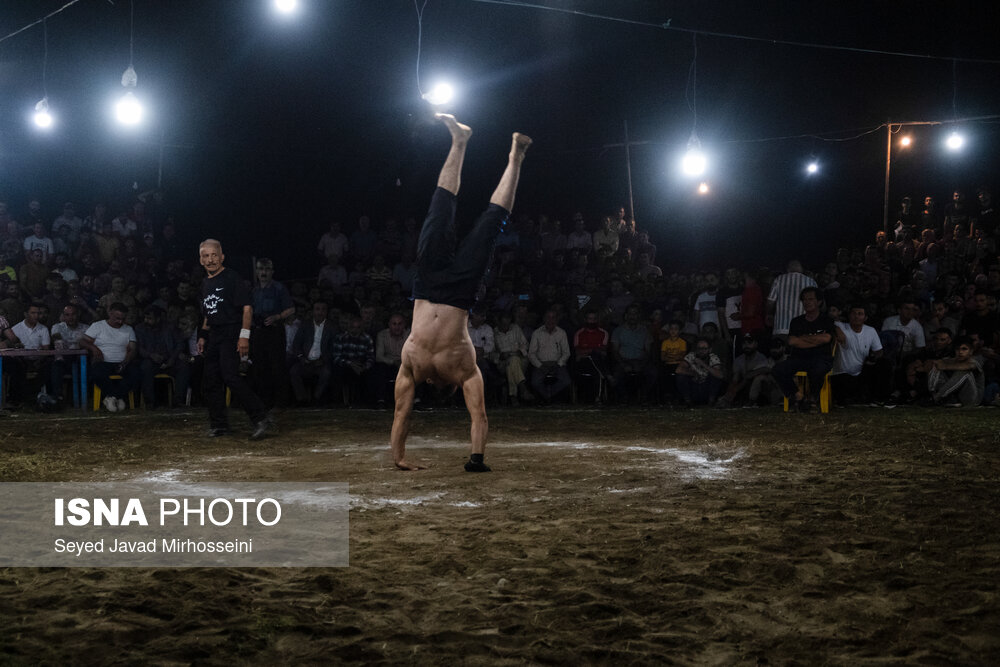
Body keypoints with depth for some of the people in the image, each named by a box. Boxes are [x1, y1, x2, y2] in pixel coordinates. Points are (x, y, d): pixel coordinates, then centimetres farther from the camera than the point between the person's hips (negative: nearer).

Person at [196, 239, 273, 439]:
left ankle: (262, 419, -22)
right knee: (210, 380, 7)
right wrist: (202, 336, 19)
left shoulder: (231, 278, -6)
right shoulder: (206, 284, 18)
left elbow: (247, 307, -12)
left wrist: (244, 335, -19)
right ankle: (219, 425, 16)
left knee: (230, 375, -22)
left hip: (231, 333, -8)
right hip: (214, 336, 9)